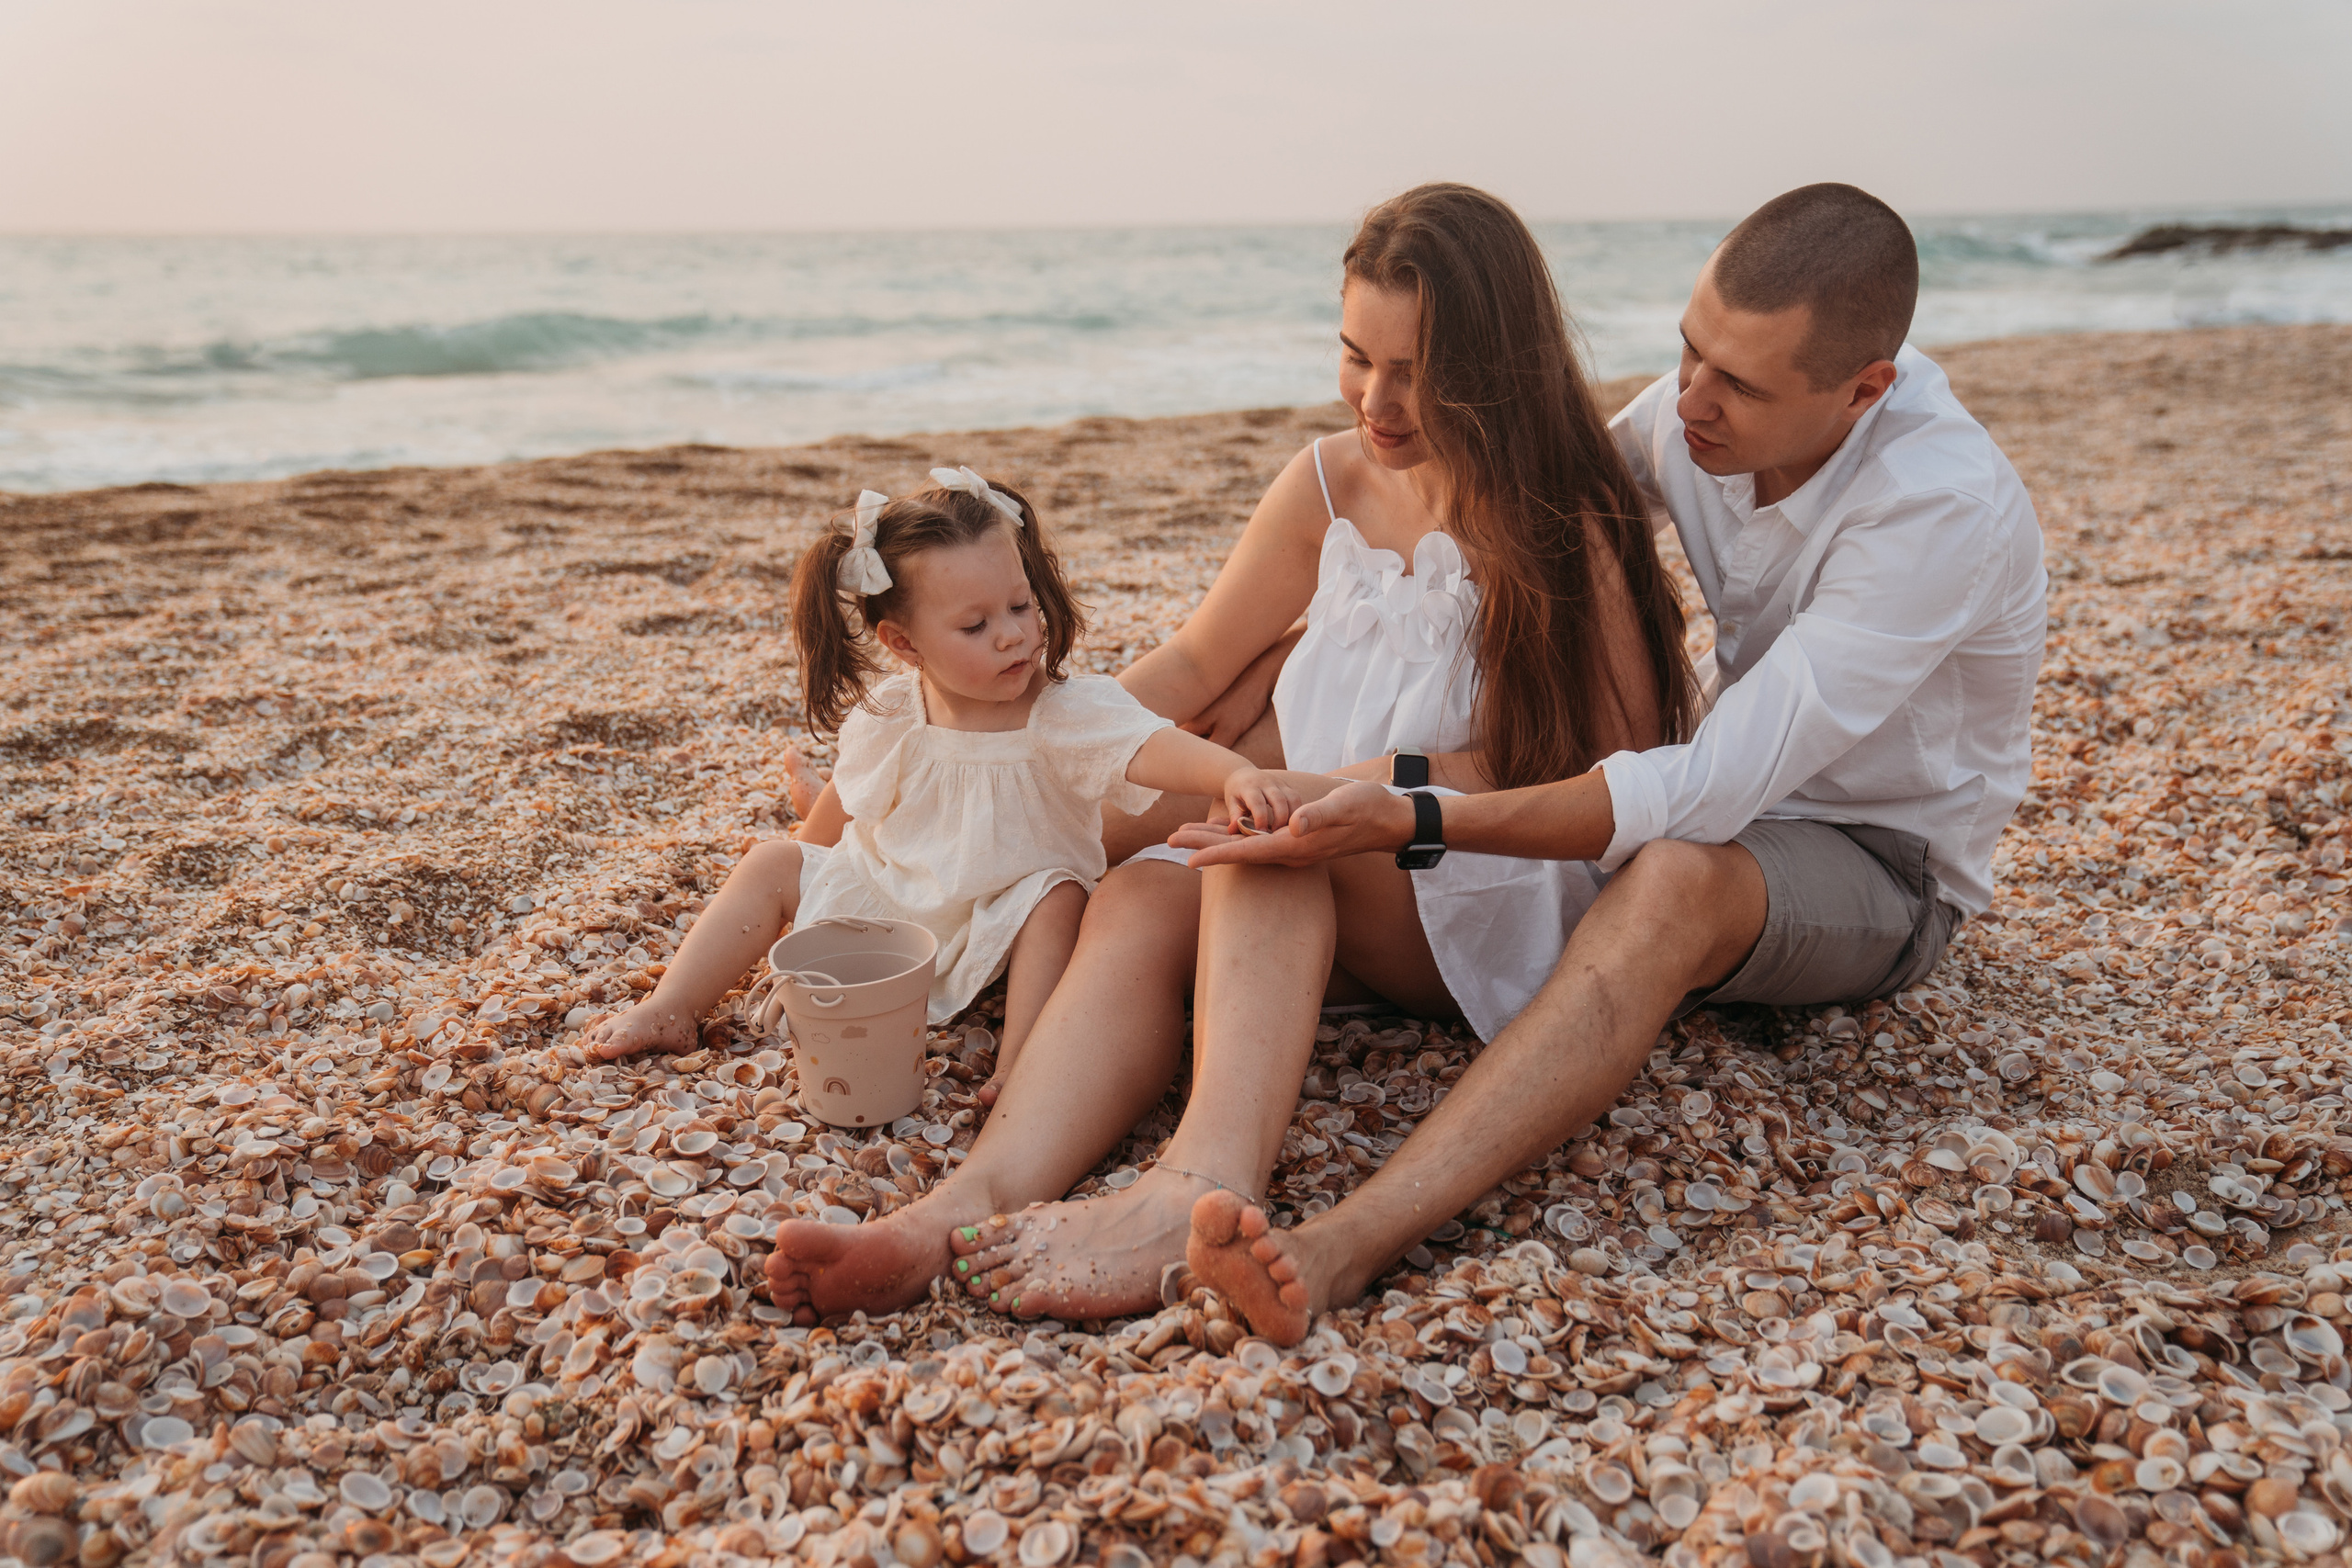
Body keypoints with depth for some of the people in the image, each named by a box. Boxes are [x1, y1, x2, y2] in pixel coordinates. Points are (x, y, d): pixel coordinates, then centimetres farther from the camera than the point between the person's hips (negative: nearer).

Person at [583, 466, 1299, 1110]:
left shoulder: (1069, 711, -23)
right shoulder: (885, 717, -12)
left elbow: (1152, 747, -40)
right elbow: (856, 807, 6)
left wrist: (1234, 772, -58)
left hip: (1005, 925, -3)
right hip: (888, 900, 4)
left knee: (1059, 898, -33)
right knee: (773, 862, -2)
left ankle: (1018, 1068, -37)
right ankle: (669, 1011, 4)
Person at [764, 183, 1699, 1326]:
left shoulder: (1565, 521, -5)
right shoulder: (1329, 485, 8)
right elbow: (1195, 664, 13)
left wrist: (1411, 779, -20)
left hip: (1491, 902, -4)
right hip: (1312, 890, 4)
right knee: (1138, 902, -28)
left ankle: (1200, 1188, -53)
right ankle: (973, 1203, -50)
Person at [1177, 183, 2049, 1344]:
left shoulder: (1943, 507, -31)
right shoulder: (1703, 403, -11)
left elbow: (1711, 794, -37)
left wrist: (1413, 823, -43)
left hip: (1882, 865, -8)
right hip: (1742, 784, 8)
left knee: (1675, 878, -40)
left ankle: (1349, 1247, -54)